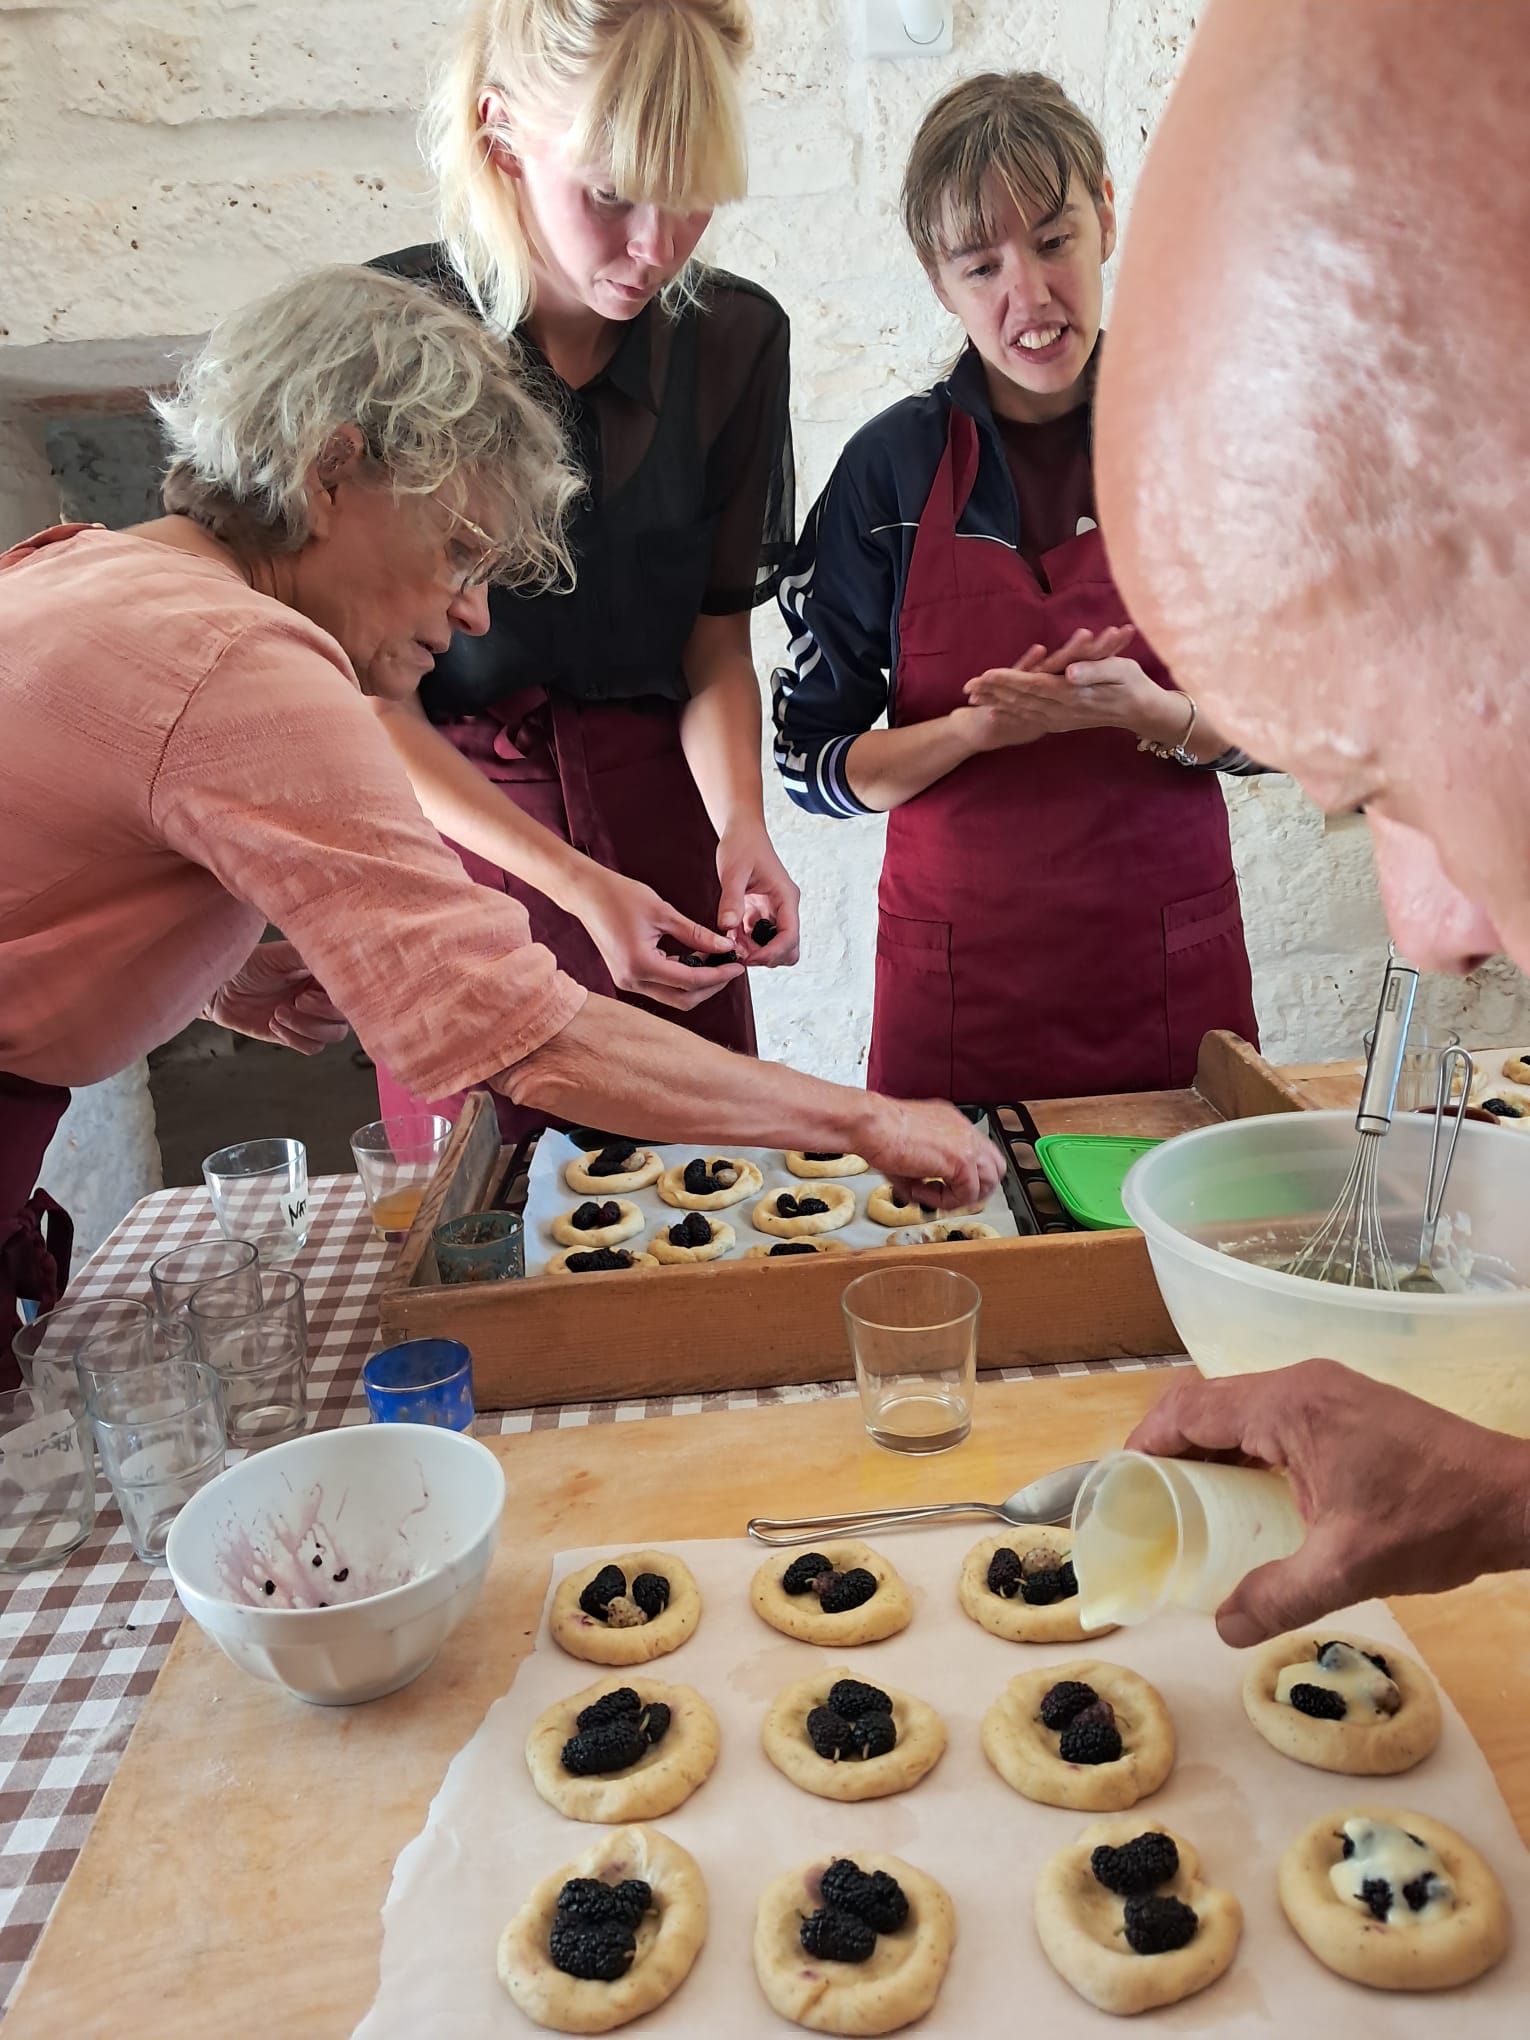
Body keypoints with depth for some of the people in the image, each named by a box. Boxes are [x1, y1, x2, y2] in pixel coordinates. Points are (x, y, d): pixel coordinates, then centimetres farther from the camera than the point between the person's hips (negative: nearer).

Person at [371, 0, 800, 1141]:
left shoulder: (734, 337, -2)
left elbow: (718, 638, 3)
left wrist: (741, 822, -16)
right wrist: (576, 884, -21)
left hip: (657, 813, 3)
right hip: (451, 820, -2)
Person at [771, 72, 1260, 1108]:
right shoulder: (894, 465, -3)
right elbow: (812, 760, -3)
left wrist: (1151, 712, -17)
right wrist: (979, 727, -19)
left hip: (1172, 967, 1)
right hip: (960, 981, -1)